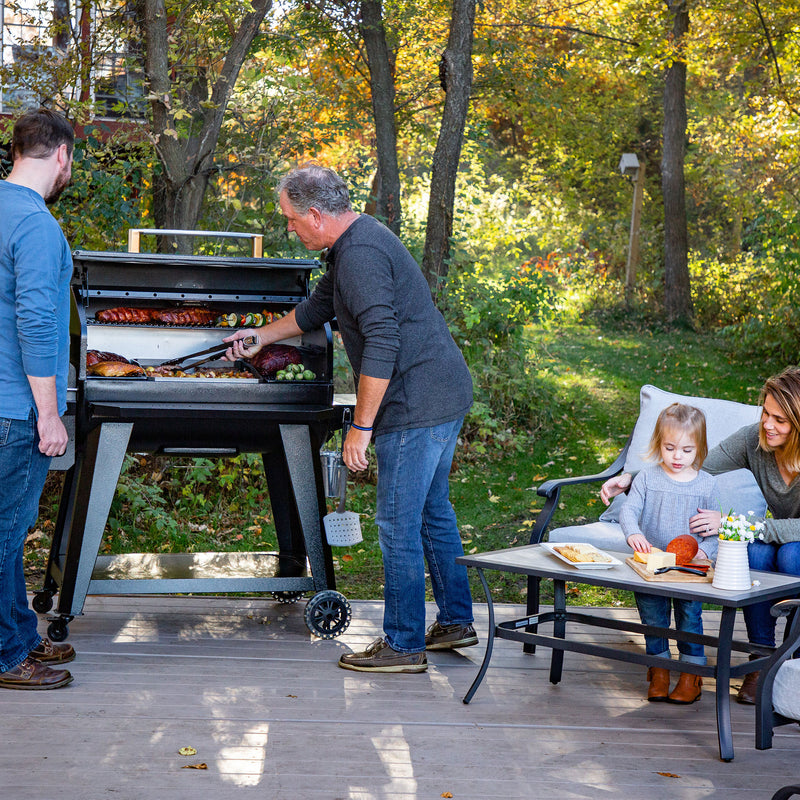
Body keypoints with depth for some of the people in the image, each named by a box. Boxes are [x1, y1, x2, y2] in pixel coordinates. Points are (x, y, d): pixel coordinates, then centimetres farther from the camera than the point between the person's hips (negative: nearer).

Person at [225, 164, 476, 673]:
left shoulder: (361, 254, -18)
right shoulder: (357, 241, 16)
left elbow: (381, 344, -26)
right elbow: (319, 307, 32)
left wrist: (361, 426, -21)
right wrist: (261, 337, 40)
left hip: (416, 406, -11)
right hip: (446, 398, 11)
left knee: (398, 523, -3)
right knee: (432, 510, 19)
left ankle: (404, 645, 5)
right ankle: (456, 622, 30)